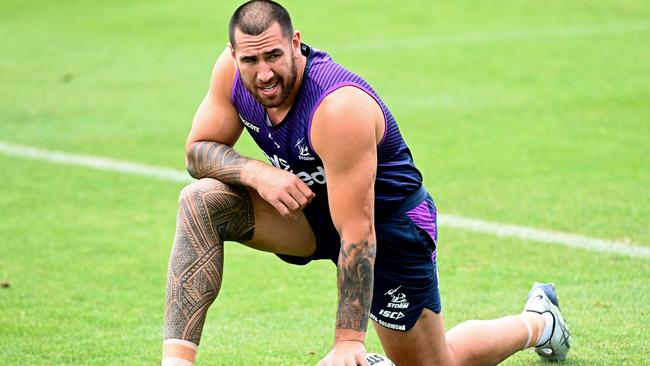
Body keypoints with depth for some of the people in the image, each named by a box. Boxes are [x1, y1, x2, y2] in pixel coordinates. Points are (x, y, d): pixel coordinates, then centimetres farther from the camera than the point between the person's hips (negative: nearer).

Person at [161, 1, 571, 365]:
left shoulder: (340, 108, -37)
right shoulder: (231, 71, -18)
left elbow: (358, 233, -36)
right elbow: (199, 150, -6)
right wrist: (255, 172, -30)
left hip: (390, 220, -6)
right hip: (310, 204, 6)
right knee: (201, 200, -22)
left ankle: (537, 322, 38)